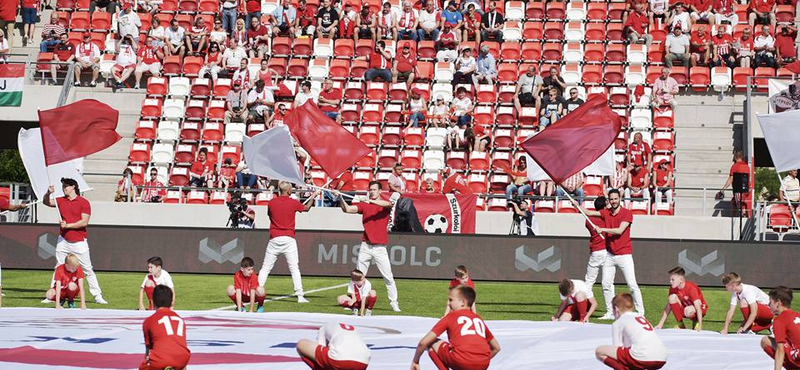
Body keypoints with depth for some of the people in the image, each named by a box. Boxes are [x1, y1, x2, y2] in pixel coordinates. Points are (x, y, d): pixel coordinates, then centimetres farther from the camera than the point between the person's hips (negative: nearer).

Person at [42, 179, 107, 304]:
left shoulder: (84, 202, -6)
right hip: (63, 241, 4)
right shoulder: (61, 201, 10)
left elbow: (84, 222, -13)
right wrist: (48, 193, -11)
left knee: (87, 269, -2)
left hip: (79, 242, -4)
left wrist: (68, 225, -17)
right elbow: (46, 202, 9)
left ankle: (98, 296, 0)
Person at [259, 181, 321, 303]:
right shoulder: (294, 203, -3)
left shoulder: (272, 202, 0)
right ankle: (300, 296, -3)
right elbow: (306, 208, 17)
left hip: (274, 238, 1)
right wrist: (312, 197, 33)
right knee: (294, 268, 0)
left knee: (266, 268, 7)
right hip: (289, 238, -1)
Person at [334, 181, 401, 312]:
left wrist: (370, 200, -33)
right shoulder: (364, 205, 9)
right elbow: (347, 209, -1)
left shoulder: (385, 205, 2)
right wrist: (340, 198, -18)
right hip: (365, 246, 3)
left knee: (388, 277, -4)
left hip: (380, 248, -2)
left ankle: (394, 303, 2)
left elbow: (388, 204, -22)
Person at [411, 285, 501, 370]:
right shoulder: (479, 319, 27)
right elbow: (496, 347, 32)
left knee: (432, 344, 19)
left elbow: (423, 342, 12)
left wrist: (415, 362, 27)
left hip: (461, 362, -5)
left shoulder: (451, 316, 15)